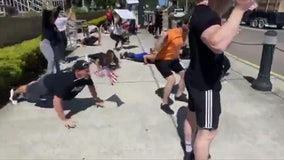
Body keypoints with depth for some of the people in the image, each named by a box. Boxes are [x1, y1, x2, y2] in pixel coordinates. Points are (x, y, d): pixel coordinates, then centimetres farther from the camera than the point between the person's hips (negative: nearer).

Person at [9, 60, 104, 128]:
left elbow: (91, 86, -6)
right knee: (29, 91, 28)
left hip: (54, 81, 5)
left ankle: (34, 83, 70)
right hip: (46, 85, -5)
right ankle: (15, 92, 57)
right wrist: (64, 120, -48)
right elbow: (57, 101, -51)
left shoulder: (86, 78, -29)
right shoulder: (66, 81, -51)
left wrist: (96, 99, -3)